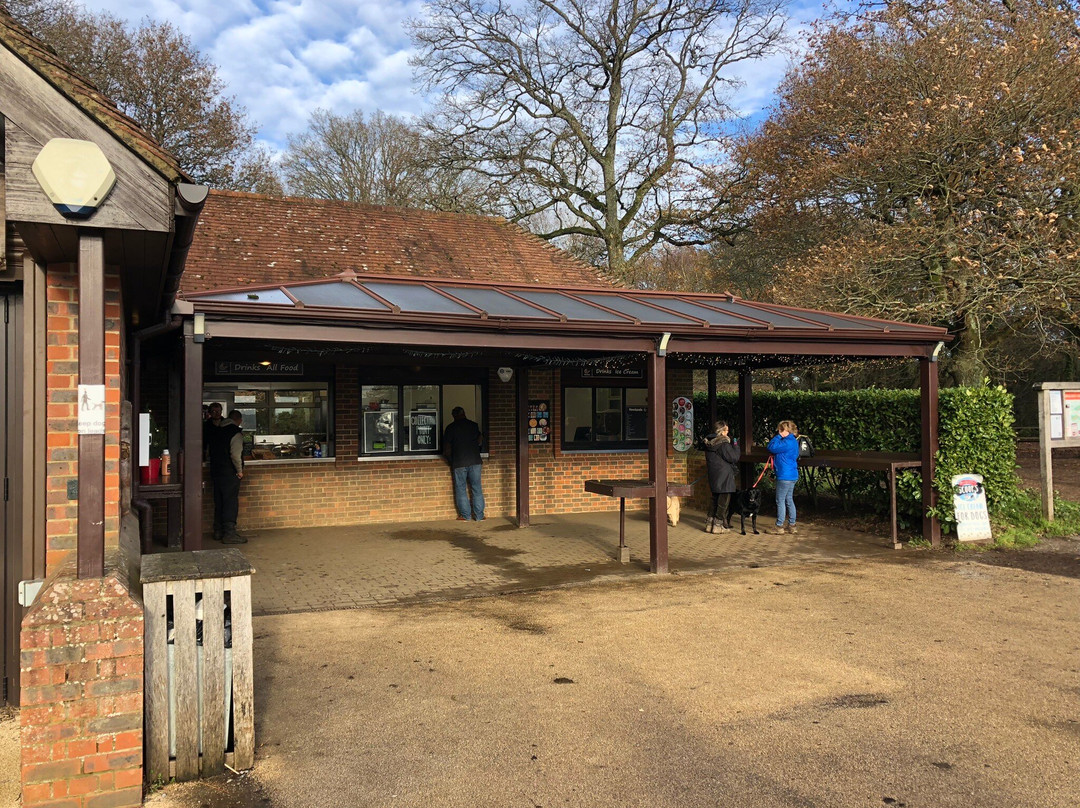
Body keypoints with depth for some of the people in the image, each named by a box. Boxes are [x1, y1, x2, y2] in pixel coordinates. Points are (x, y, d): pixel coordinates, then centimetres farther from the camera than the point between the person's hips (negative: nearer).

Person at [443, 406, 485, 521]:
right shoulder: (474, 425, 7)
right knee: (477, 488, 6)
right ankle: (479, 515, 6)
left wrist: (451, 462, 12)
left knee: (461, 488, 5)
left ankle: (465, 515, 4)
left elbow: (446, 448, 0)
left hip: (459, 462, -2)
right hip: (475, 460, 2)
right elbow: (480, 442, 18)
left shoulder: (451, 427, 0)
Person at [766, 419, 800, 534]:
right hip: (792, 475, 10)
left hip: (785, 476, -10)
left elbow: (771, 447, -20)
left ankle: (779, 527, 1)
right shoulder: (792, 441, 15)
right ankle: (791, 526, 19)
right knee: (789, 500, 14)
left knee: (780, 501, -3)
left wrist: (777, 437, -12)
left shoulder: (788, 442, -18)